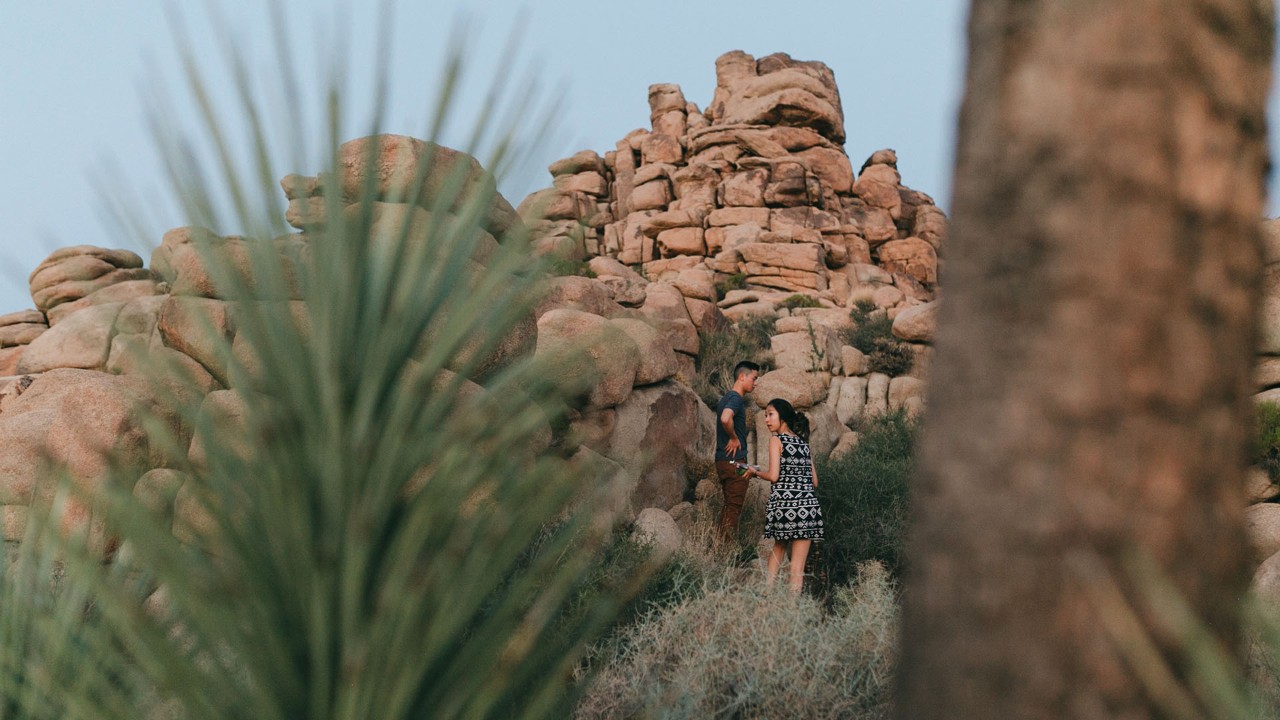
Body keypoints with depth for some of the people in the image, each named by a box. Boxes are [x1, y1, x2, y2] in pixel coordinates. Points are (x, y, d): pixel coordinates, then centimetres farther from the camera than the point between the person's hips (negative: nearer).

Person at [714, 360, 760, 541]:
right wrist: (734, 438, -19)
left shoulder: (727, 398, 17)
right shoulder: (736, 399, -15)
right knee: (734, 508, -6)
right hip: (734, 462, -10)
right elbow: (726, 419, -35)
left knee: (729, 506, 15)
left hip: (723, 461, 10)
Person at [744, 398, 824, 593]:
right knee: (798, 565, -1)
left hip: (783, 501, -3)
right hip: (808, 504, 3)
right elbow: (814, 480, 15)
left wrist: (755, 472, 10)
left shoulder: (777, 440, 1)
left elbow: (773, 475, -8)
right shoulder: (803, 442, 16)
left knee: (779, 546, 19)